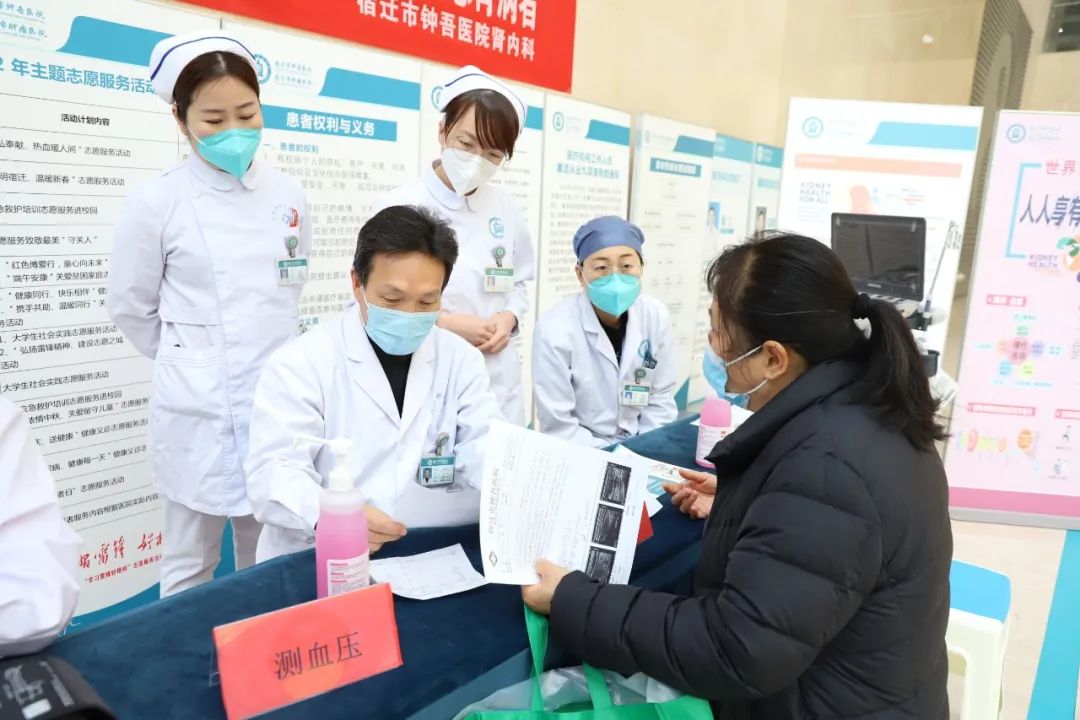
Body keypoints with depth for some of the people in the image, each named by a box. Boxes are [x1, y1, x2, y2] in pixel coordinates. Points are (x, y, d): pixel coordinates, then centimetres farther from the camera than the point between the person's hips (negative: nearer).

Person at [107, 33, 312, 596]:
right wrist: (193, 359, 9)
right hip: (199, 411, -3)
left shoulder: (288, 195, 2)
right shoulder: (156, 203, -9)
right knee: (190, 566, 12)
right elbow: (131, 309, 2)